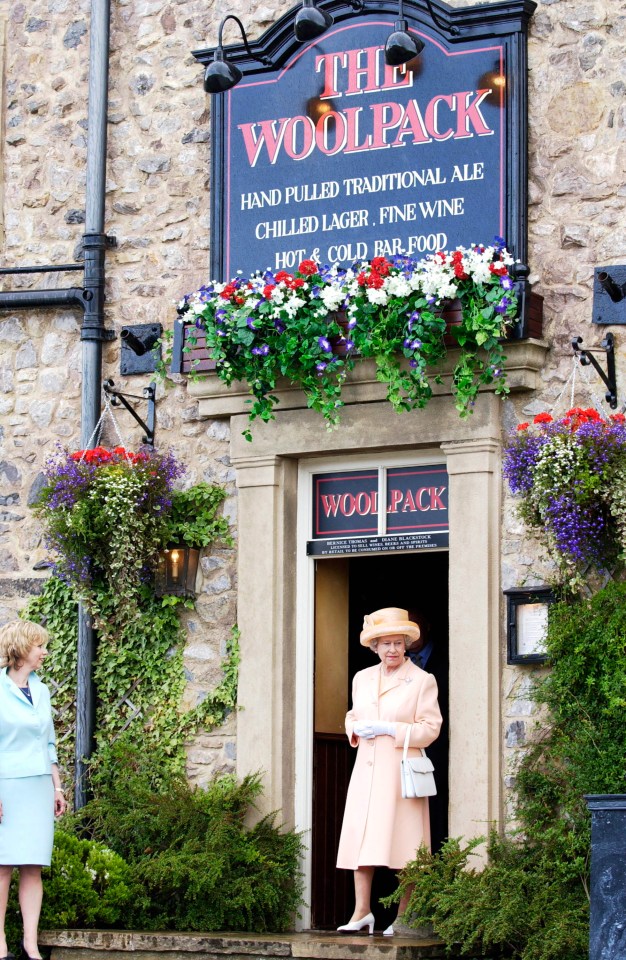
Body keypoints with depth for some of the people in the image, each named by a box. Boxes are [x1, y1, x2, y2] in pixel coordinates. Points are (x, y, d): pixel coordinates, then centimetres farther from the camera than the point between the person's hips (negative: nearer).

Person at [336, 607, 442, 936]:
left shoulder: (422, 680, -1)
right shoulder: (362, 678, 15)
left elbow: (430, 729, -6)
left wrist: (388, 729, -14)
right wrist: (355, 728, 2)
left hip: (401, 770, -4)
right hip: (366, 770, 5)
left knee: (403, 844, -4)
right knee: (360, 838, -2)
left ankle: (403, 917, 2)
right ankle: (362, 912, -1)